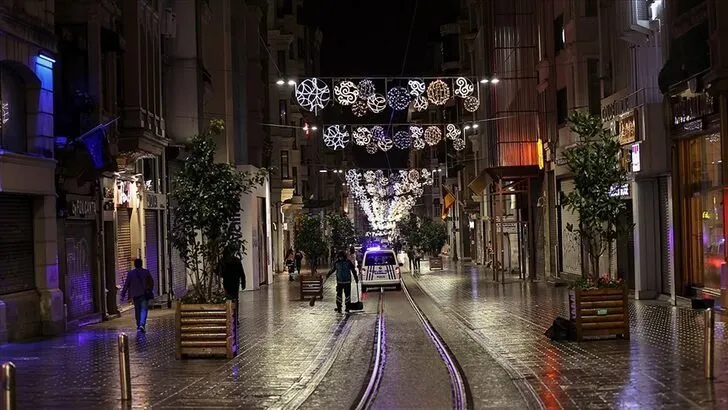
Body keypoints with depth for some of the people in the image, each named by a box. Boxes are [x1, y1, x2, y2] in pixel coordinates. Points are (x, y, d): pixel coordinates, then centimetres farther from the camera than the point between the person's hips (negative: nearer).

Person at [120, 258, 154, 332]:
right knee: (144, 309, -4)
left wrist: (123, 295, 3)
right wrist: (150, 290, 23)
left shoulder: (130, 273, -2)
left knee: (137, 310, 14)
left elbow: (126, 285, -2)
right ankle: (142, 324, -22)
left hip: (135, 295, 1)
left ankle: (138, 325, 19)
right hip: (144, 294, -1)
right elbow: (152, 283, 7)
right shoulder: (146, 272, -1)